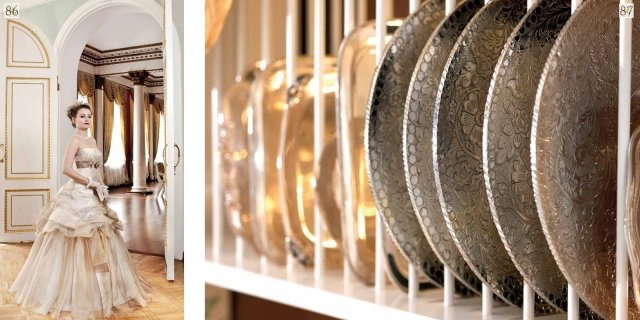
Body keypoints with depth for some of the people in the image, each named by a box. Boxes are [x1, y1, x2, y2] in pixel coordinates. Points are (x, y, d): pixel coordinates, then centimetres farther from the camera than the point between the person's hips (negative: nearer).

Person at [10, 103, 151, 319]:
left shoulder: (92, 141, 16)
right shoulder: (75, 140, -9)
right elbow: (66, 169, -18)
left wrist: (101, 187, 4)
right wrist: (90, 183, -15)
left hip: (92, 196, 9)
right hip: (78, 195, -9)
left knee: (99, 241, 11)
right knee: (78, 244, -5)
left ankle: (92, 292, 23)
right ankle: (74, 294, 5)